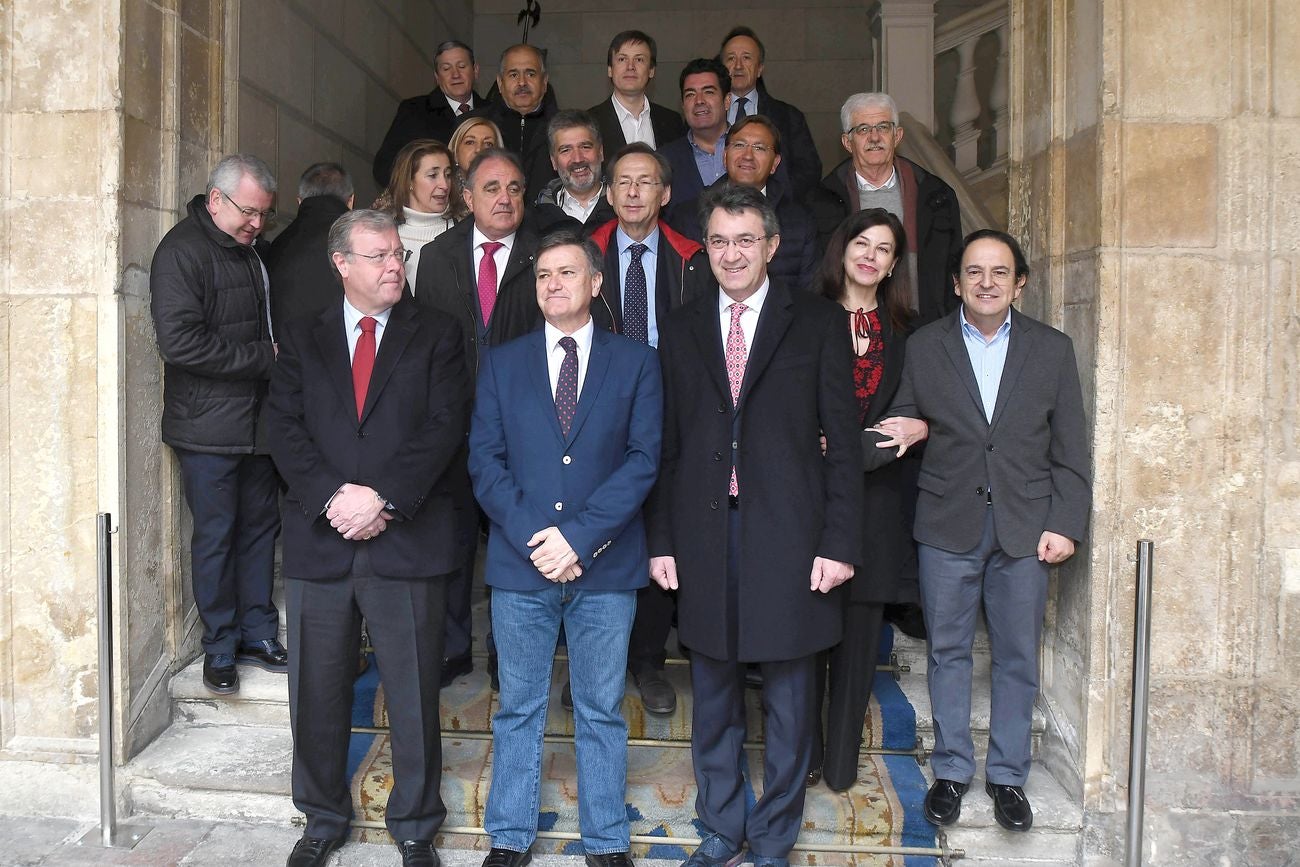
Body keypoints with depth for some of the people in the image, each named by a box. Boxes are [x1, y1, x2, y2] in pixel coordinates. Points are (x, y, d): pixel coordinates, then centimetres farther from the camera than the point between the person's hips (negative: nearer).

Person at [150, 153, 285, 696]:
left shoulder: (251, 250, 14)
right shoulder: (183, 250, -12)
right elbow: (180, 341, -22)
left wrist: (276, 356, 4)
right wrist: (263, 357, -16)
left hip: (257, 421, 7)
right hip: (208, 427, -7)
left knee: (261, 528, 12)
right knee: (216, 535, 1)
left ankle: (258, 636, 23)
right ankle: (219, 649, 15)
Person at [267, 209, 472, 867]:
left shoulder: (436, 335, 6)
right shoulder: (302, 339, 12)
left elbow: (445, 425, -5)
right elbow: (284, 426, 2)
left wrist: (384, 497, -14)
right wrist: (332, 496, -13)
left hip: (409, 539, -2)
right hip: (319, 540, 2)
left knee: (414, 696, 5)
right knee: (317, 694, 12)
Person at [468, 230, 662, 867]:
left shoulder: (636, 362, 4)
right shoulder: (501, 364, 8)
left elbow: (642, 458, -5)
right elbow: (485, 460, 2)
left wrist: (579, 535, -14)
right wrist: (533, 536, -11)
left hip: (606, 567, -1)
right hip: (519, 564, 1)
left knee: (602, 713, 11)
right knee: (518, 708, 12)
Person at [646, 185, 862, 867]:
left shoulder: (818, 324, 2)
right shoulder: (680, 330, 10)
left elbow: (842, 441, -1)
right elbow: (665, 445, 9)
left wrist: (840, 543, -7)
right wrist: (661, 541, 4)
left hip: (788, 535, -2)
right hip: (704, 536, 3)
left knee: (788, 699, 9)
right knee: (712, 696, 14)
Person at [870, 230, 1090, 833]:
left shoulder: (1052, 349, 4)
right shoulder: (923, 347, 3)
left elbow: (1070, 450, 4)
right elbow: (902, 425, 4)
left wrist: (1065, 524, -3)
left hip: (1025, 528, 0)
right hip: (947, 527, 0)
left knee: (1017, 658, 9)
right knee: (948, 652, 9)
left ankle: (1007, 775, 25)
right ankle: (951, 769, 25)